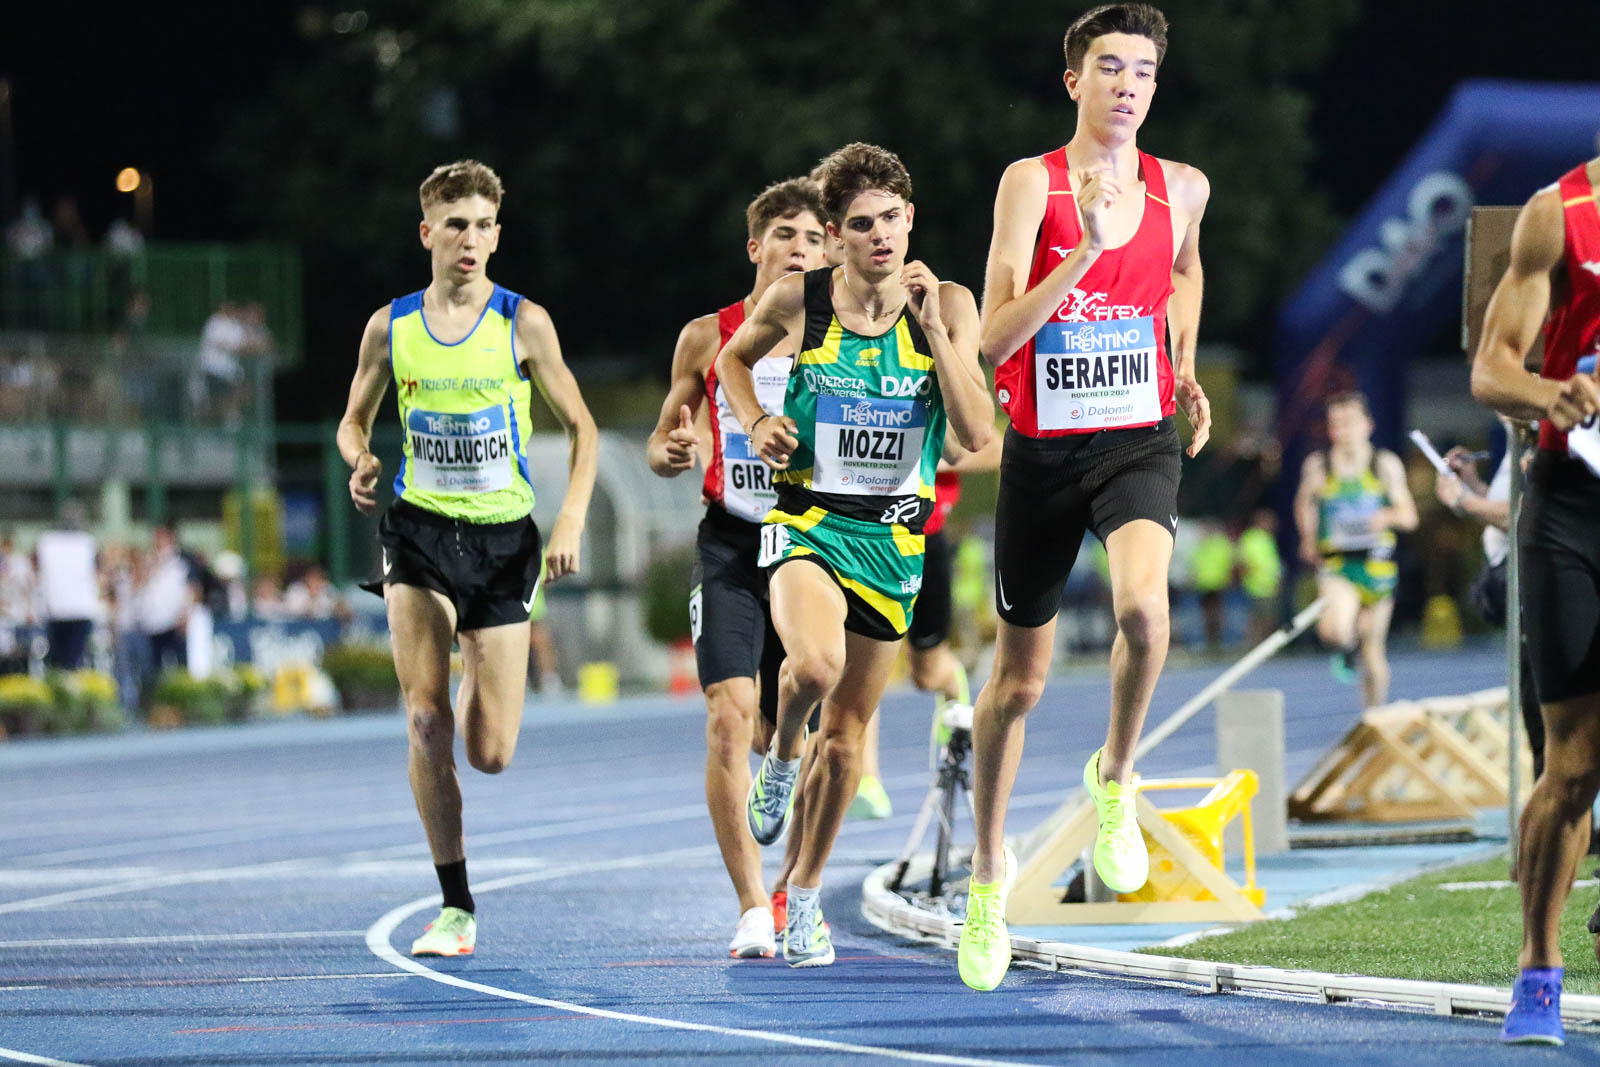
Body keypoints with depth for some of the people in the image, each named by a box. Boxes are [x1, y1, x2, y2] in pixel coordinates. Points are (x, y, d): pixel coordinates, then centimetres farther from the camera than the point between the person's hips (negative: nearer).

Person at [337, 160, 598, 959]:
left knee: (491, 755, -1)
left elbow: (581, 428, 4)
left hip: (504, 534, -1)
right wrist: (360, 461, -7)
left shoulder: (523, 323, -2)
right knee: (426, 720, -16)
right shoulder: (390, 327, 2)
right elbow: (354, 419, 16)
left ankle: (477, 692, 39)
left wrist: (572, 519, -10)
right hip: (420, 531, 1)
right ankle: (455, 906, -6)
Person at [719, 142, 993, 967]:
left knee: (847, 735, 9)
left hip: (894, 534, 2)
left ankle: (805, 893, 29)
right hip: (807, 520, -2)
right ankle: (781, 755, 2)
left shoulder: (946, 305, -6)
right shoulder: (796, 300, -6)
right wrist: (756, 421, -4)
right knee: (815, 664, -33)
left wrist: (932, 329, -20)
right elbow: (735, 358, 15)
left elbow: (977, 433, -13)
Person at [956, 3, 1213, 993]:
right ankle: (991, 865, 32)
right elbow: (998, 336, -20)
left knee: (1144, 605, -30)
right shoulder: (1033, 182, -10)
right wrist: (1090, 246, -29)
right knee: (1020, 677, 10)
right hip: (1043, 451, -1)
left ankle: (1116, 777, -2)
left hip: (1140, 440, 1)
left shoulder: (1181, 188, 2)